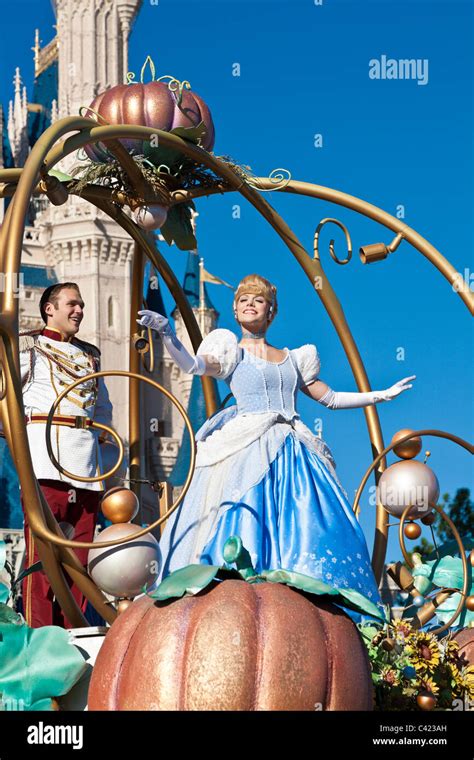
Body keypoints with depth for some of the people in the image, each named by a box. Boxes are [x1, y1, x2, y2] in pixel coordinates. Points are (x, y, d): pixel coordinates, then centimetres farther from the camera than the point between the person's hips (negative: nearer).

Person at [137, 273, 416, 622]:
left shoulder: (294, 358, 22)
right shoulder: (232, 351, 9)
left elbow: (330, 398, 27)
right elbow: (192, 365, -10)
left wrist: (381, 395, 26)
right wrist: (167, 333, -28)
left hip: (292, 454, 4)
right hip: (247, 449, -4)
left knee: (306, 532, -5)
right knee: (245, 524, -15)